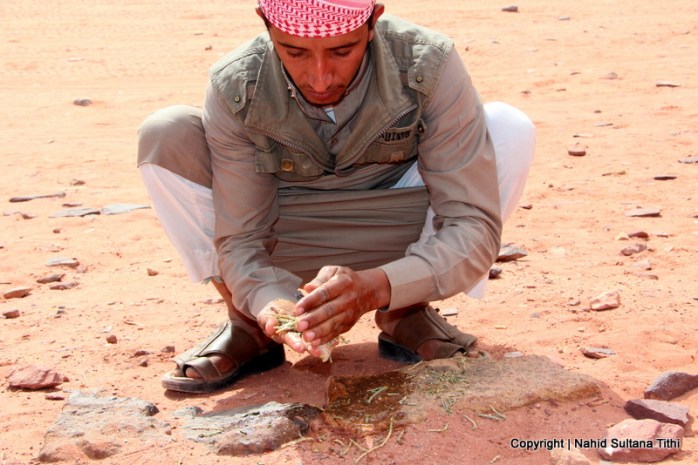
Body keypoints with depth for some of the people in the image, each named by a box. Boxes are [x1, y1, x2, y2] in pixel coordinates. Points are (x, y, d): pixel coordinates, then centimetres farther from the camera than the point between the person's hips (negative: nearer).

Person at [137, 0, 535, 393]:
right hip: (287, 246, 1)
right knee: (166, 135, -21)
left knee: (510, 128, -23)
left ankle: (408, 315, -9)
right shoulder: (234, 91, -22)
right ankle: (248, 328, -7)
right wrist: (268, 303, -40)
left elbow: (475, 228, -26)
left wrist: (376, 286, -44)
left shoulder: (430, 69, -25)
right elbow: (240, 239, -17)